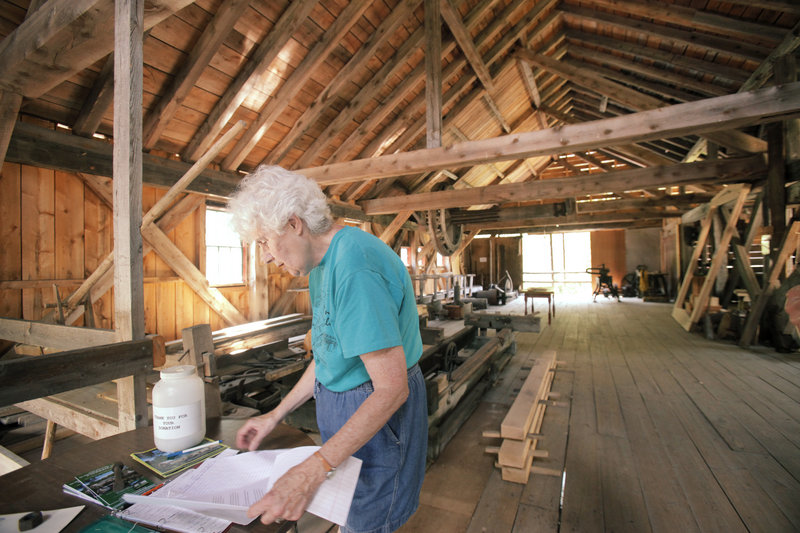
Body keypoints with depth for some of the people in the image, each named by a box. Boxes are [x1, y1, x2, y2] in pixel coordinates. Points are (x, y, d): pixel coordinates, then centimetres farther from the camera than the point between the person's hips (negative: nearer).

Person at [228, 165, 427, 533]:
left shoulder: (356, 267, -29)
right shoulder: (322, 264, 5)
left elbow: (391, 389, -30)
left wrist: (312, 471, -32)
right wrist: (276, 415, 11)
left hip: (376, 418, -9)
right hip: (344, 409, 9)